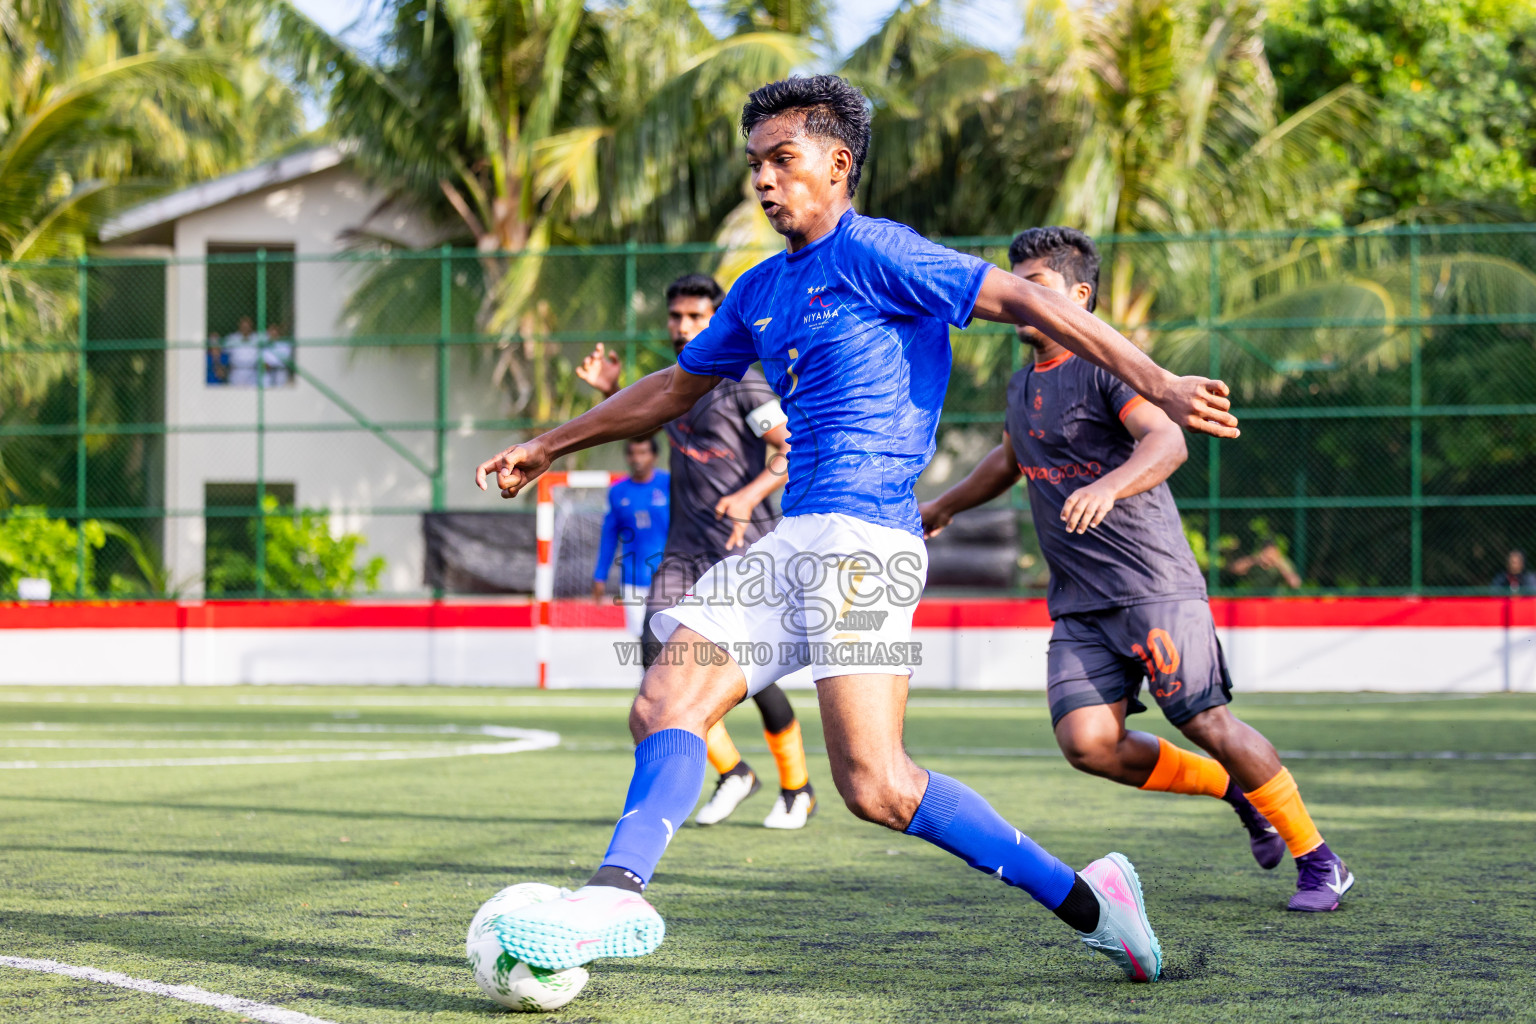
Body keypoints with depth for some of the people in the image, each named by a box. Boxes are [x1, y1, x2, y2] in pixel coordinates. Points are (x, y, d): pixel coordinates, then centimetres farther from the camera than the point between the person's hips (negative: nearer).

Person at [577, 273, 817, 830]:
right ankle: (732, 772, 8)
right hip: (685, 548, 6)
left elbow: (795, 448, -15)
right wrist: (610, 389, 17)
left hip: (743, 546, -6)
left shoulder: (741, 381, -9)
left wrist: (751, 494, -30)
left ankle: (797, 786, 16)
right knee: (660, 651, -10)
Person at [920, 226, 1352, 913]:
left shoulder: (1106, 365, -7)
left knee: (1208, 723, -11)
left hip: (1154, 585, -7)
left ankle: (1319, 862, 6)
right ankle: (1235, 790, 14)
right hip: (1077, 604, 7)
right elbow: (1010, 459, 39)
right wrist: (944, 507, 49)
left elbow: (1167, 442, -25)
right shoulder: (1023, 386, 18)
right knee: (1087, 741, -10)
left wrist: (1109, 486, -42)